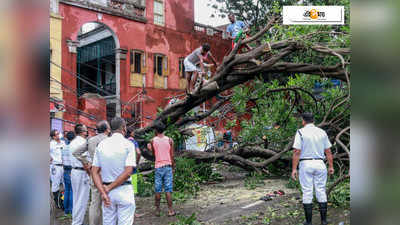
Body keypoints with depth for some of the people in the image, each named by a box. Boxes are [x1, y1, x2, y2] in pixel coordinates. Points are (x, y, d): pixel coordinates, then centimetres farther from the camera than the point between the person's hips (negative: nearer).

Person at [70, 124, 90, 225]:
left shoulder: (73, 142, 12)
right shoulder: (83, 142, -16)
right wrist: (90, 173, -11)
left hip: (74, 171, 9)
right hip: (81, 172, -9)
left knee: (76, 198, 18)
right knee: (82, 199, 0)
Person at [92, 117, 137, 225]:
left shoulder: (101, 144, 4)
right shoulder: (128, 144, -8)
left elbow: (95, 172, -2)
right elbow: (128, 172, -17)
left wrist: (103, 192, -7)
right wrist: (108, 188, -10)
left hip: (107, 192, 4)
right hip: (124, 191, -4)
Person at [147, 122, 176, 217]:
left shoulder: (153, 141, 0)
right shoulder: (169, 140, 1)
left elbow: (154, 154, 9)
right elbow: (172, 156, 0)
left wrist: (149, 148, 27)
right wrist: (173, 168, 8)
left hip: (158, 167, 0)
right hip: (168, 166, 0)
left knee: (158, 190, 7)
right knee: (168, 189, 1)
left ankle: (157, 210, 13)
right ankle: (170, 210, 2)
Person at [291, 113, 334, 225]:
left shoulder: (301, 132, -6)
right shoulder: (322, 132, 6)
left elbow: (297, 152, -12)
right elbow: (328, 151, 7)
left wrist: (294, 169, -10)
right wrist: (331, 166, 14)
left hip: (306, 165, -3)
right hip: (320, 164, 3)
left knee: (307, 193, 2)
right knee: (321, 191, 10)